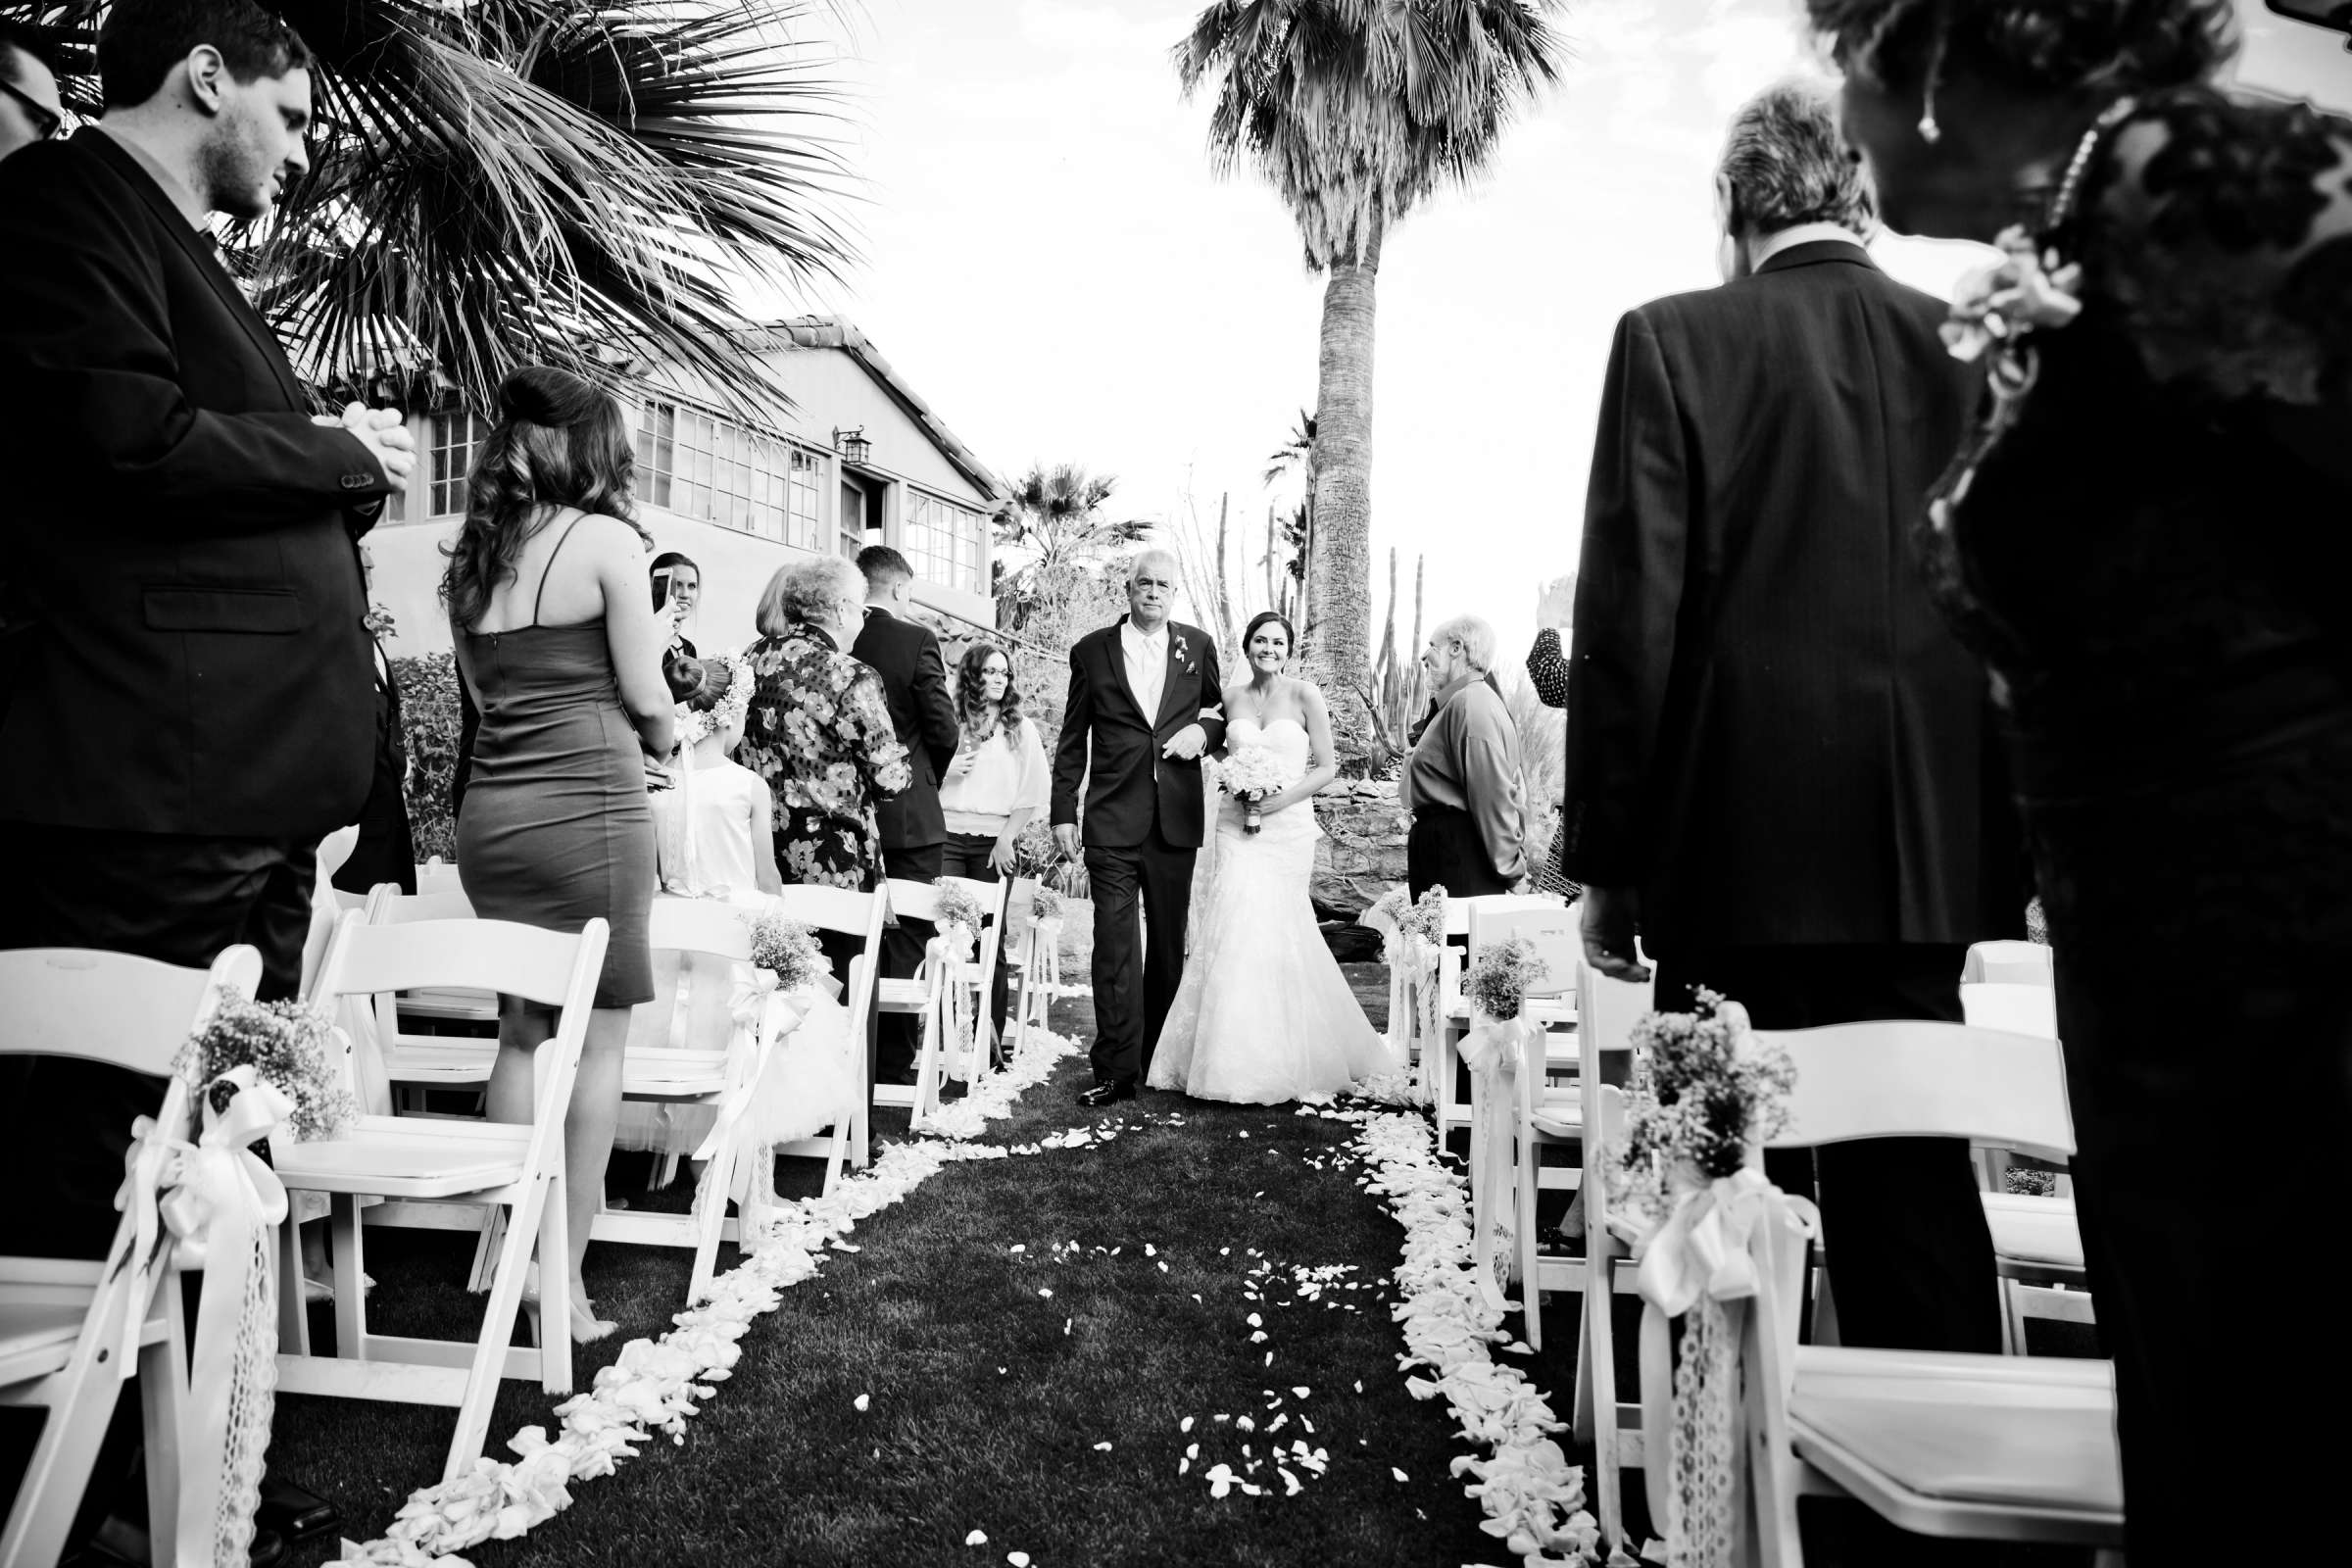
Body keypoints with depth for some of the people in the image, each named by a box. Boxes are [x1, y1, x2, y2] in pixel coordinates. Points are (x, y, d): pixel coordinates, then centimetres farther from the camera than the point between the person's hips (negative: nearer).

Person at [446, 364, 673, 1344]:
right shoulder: (605, 540, -6)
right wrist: (658, 741, 16)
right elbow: (645, 696, -5)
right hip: (586, 806, -6)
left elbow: (482, 689, 17)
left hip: (491, 809, 7)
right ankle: (565, 1279, 4)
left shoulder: (474, 556, 12)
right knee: (596, 1042, 1)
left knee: (521, 1032, 15)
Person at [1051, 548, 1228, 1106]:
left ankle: (1160, 1059, 22)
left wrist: (1204, 729, -3)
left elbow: (1219, 711, 21)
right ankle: (1117, 1070, -3)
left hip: (1177, 820, 2)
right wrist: (1063, 812, 2)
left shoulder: (1198, 646, 9)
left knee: (1169, 944, 10)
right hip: (1112, 821, -2)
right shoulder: (1092, 651, 5)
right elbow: (1072, 740, 7)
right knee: (1114, 945, -7)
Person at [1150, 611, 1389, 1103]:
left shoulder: (1304, 694, -2)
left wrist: (1278, 799, -12)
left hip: (1287, 826, -2)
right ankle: (1235, 1057, 4)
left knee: (1276, 930, -2)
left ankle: (1284, 1057, 12)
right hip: (1237, 826, 2)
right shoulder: (1232, 698, 8)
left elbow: (1327, 767, -1)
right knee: (1238, 928, -7)